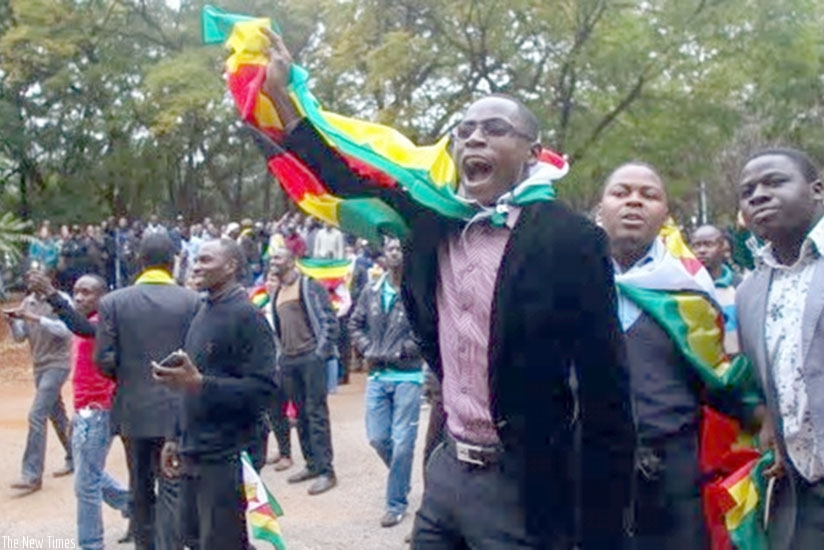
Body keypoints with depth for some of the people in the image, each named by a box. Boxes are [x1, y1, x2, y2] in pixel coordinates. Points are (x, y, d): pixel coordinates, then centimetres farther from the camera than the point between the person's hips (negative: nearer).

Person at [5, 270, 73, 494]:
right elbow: (20, 336, 7)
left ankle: (32, 475, -12)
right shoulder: (28, 302, 6)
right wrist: (12, 321, -13)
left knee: (36, 415, -14)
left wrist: (35, 318, -32)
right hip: (39, 366, 8)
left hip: (56, 365, -8)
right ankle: (74, 458, 31)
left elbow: (67, 330, -26)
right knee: (56, 414, 16)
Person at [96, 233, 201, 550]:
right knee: (172, 488, 3)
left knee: (141, 487, 17)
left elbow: (104, 360, -6)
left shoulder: (113, 302, -4)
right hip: (178, 409, -2)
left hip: (133, 408, 2)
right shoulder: (191, 302, -8)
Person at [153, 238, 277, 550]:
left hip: (226, 459, -8)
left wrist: (200, 383, -26)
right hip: (194, 456, 8)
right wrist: (178, 439, 17)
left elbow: (262, 389, -20)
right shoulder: (204, 314, 12)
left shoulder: (246, 317, -13)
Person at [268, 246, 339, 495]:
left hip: (310, 357, -7)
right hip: (289, 360, 7)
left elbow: (329, 320, -11)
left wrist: (321, 352, -15)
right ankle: (312, 464, 19)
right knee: (301, 414, 10)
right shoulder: (277, 292, 16)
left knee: (316, 413, -7)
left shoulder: (308, 286, -6)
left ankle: (325, 470, -5)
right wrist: (281, 351, 14)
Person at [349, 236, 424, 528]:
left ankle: (396, 502, 14)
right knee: (377, 438, 9)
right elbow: (355, 324, 16)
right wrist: (368, 350, 0)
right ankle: (401, 479, 37)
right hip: (377, 376, 5)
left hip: (407, 377, -5)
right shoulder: (372, 292, 7)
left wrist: (395, 353, -15)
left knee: (402, 443, 0)